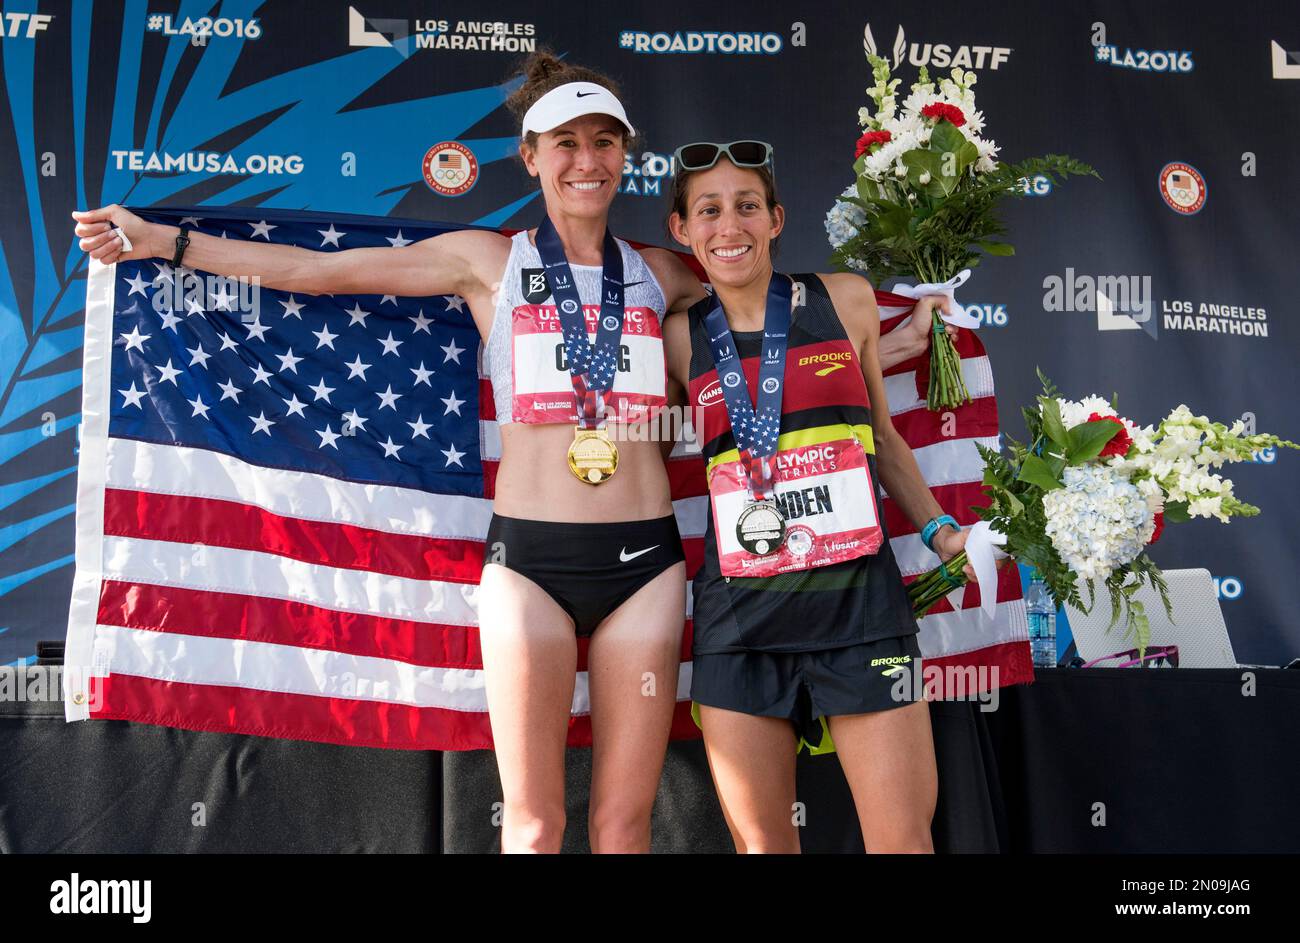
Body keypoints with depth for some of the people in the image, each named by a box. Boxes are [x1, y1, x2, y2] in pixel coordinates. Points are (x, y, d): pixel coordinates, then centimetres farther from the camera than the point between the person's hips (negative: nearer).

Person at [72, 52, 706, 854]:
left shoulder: (659, 273, 12)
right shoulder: (487, 260, 6)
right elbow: (320, 270, 6)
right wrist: (160, 240, 7)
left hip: (645, 555, 2)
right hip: (531, 556, -2)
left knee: (624, 819, 6)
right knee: (533, 822, 3)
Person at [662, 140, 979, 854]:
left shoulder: (847, 300, 7)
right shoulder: (681, 337, 5)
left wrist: (943, 533, 9)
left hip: (859, 600, 0)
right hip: (739, 610, 1)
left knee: (904, 839, -1)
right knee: (759, 840, 9)